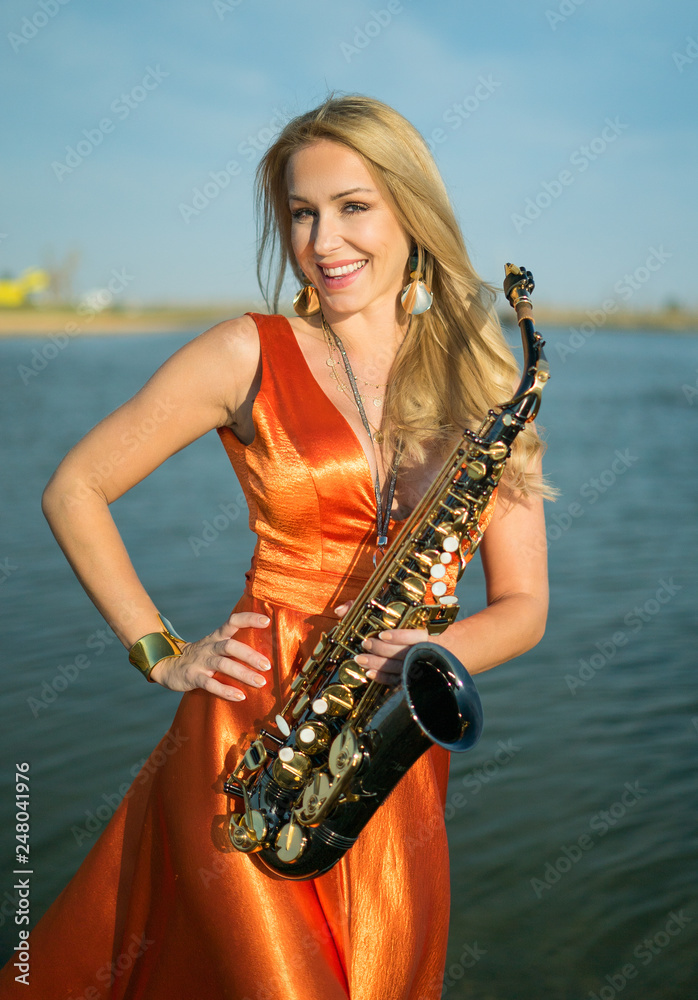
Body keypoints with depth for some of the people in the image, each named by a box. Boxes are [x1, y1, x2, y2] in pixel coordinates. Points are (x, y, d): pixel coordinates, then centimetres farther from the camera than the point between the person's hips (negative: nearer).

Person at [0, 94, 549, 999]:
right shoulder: (250, 356, -2)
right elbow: (74, 492, 3)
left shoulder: (486, 390, 5)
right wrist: (161, 652, -4)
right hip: (246, 749, -2)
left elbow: (524, 605, 7)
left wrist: (442, 651, -14)